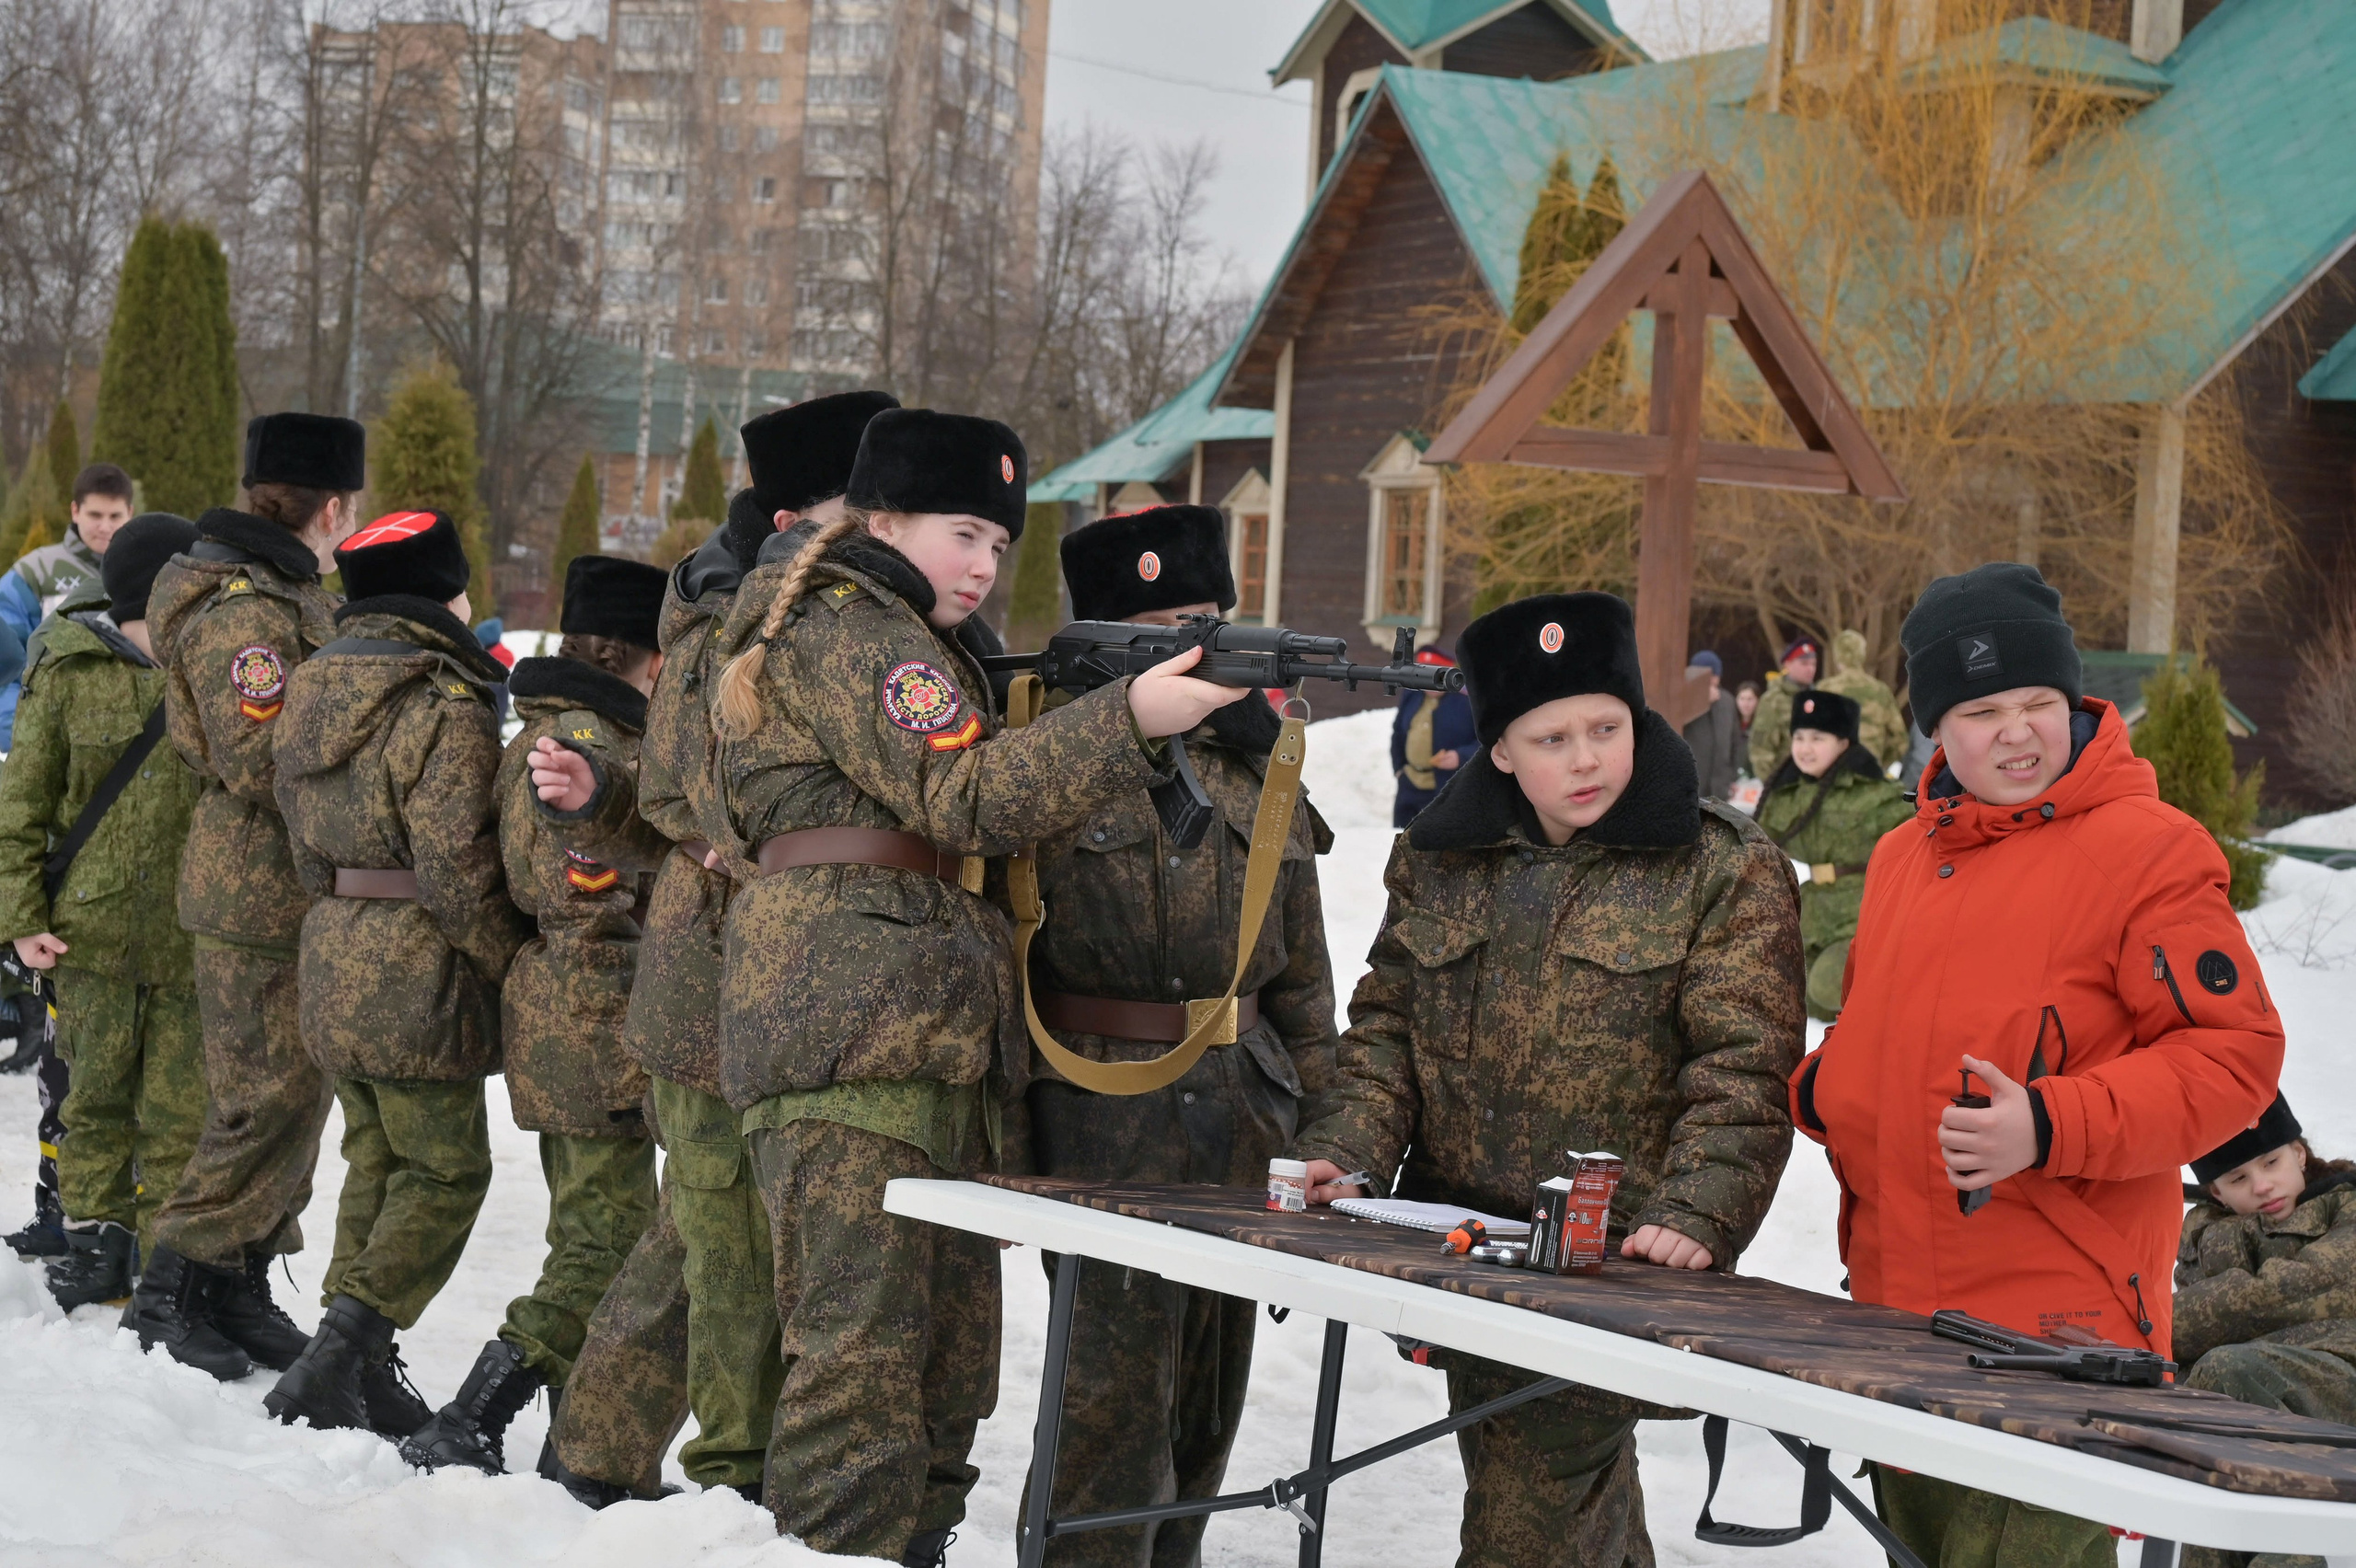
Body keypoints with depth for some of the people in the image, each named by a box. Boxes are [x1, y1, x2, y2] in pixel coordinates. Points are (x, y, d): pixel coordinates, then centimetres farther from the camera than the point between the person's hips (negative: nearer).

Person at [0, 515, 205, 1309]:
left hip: (194, 935, 1)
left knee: (182, 1105, 0)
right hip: (93, 927, -1)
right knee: (97, 1095, 8)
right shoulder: (70, 671, -1)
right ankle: (96, 1240, 22)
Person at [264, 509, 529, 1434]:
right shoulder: (445, 710, -17)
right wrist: (514, 961, -8)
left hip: (333, 961, 8)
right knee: (445, 1170, 3)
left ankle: (349, 1368, 21)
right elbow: (458, 870, -20)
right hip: (419, 977, -8)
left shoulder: (311, 691, 10)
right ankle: (336, 1362, -4)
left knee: (376, 1165, 18)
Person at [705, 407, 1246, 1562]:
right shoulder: (844, 626, -5)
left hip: (926, 1041, 10)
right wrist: (1132, 721, -24)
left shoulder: (906, 641, 27)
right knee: (862, 1353, -13)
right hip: (848, 1034, -10)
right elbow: (967, 798, -16)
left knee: (950, 1356, 11)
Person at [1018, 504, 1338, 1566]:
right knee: (1114, 1382, -8)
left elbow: (1302, 966, 17)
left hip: (1241, 1105, 6)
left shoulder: (1256, 773, 12)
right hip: (1100, 1108, -6)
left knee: (1210, 1378, 13)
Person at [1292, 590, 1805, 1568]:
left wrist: (1693, 1217, -23)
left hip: (1617, 1267, -5)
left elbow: (1740, 1074, -10)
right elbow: (1388, 1027, 12)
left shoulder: (1725, 871, -5)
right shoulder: (1438, 858, 10)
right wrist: (1341, 1150, -4)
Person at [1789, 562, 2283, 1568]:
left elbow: (2231, 1052, -13)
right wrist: (1818, 1090, 7)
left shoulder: (2146, 851, -8)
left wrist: (2051, 1127, -22)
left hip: (2057, 1315, -7)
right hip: (1894, 1302, 7)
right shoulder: (1903, 855, 14)